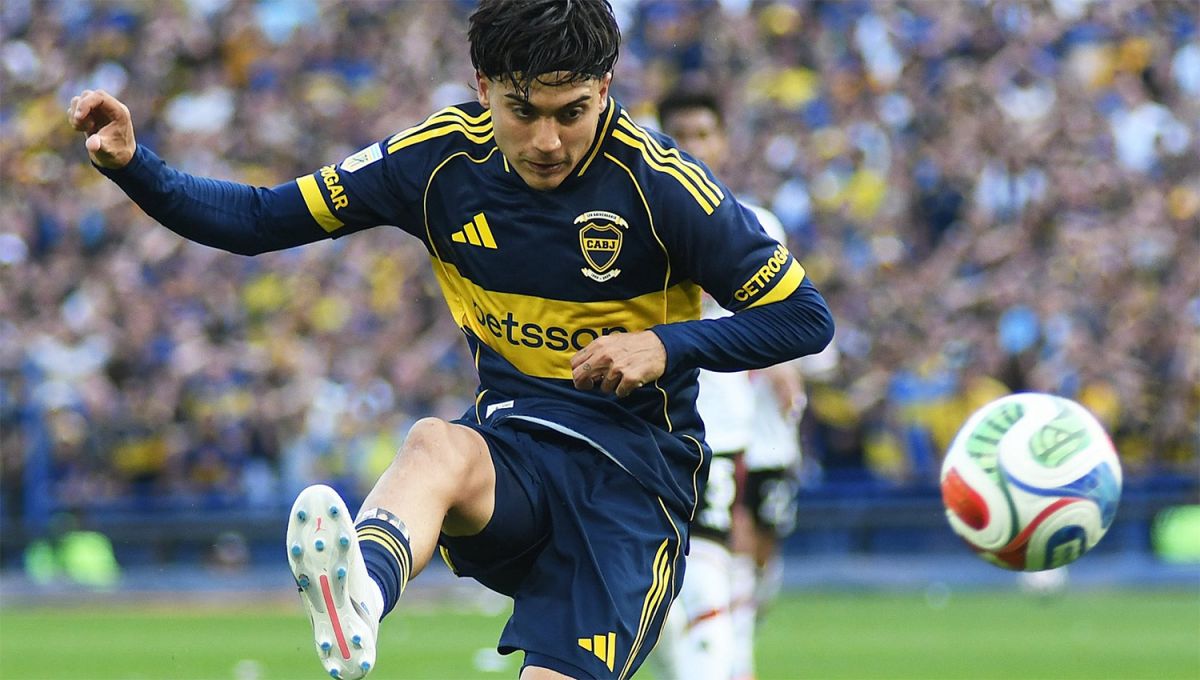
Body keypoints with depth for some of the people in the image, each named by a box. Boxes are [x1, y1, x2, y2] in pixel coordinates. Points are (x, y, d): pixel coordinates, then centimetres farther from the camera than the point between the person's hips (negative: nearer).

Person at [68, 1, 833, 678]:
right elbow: (261, 220, 5)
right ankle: (357, 598, -68)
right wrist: (133, 165, -10)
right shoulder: (440, 158, -2)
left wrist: (666, 346, -19)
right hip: (511, 451, 2)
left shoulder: (661, 185, -12)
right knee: (436, 447, -35)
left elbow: (805, 318, -6)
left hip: (635, 466, -2)